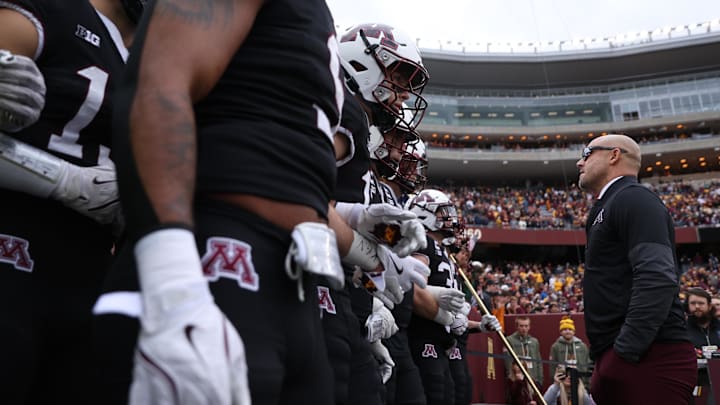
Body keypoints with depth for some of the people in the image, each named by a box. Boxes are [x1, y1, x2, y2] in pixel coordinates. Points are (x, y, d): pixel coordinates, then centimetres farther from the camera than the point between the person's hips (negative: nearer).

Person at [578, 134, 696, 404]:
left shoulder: (633, 199, -7)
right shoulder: (608, 208, 22)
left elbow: (657, 280, -21)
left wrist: (626, 351, -22)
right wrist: (607, 361, 17)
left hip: (649, 359, -9)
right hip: (616, 361, 9)